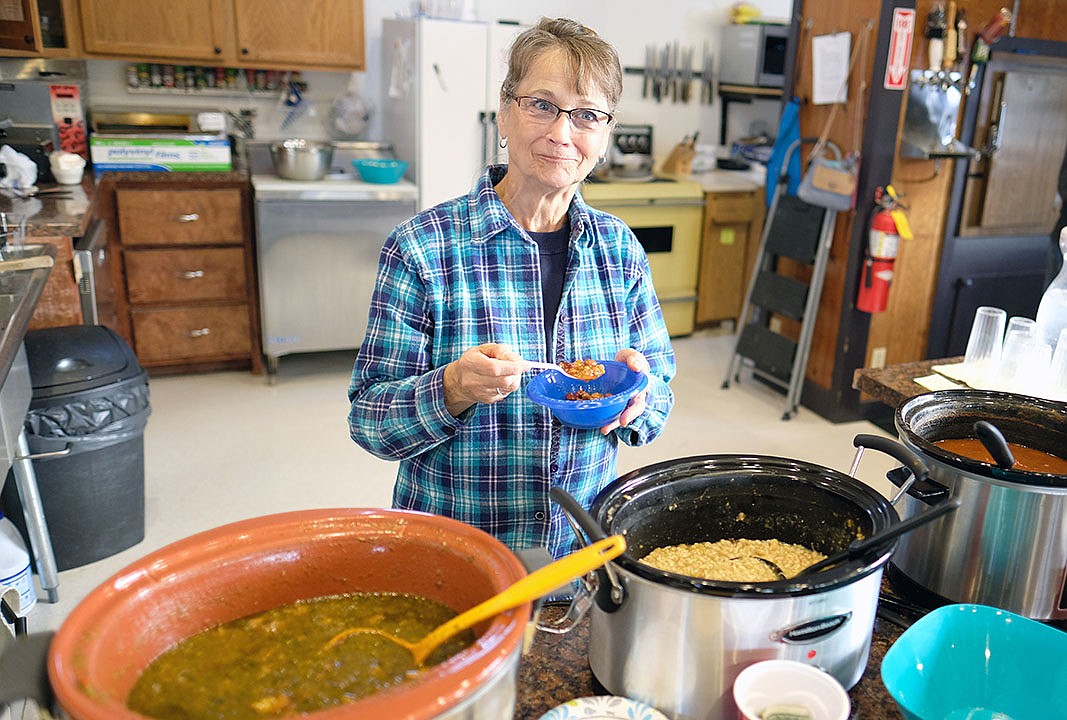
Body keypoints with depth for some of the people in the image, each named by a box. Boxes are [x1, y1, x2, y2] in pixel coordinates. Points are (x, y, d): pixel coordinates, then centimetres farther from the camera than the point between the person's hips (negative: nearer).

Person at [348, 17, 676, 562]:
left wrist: (637, 396, -19)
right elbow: (368, 418, -12)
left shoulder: (620, 248, -3)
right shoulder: (421, 248, -15)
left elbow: (659, 399, 4)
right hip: (452, 549, -3)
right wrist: (453, 390, -31)